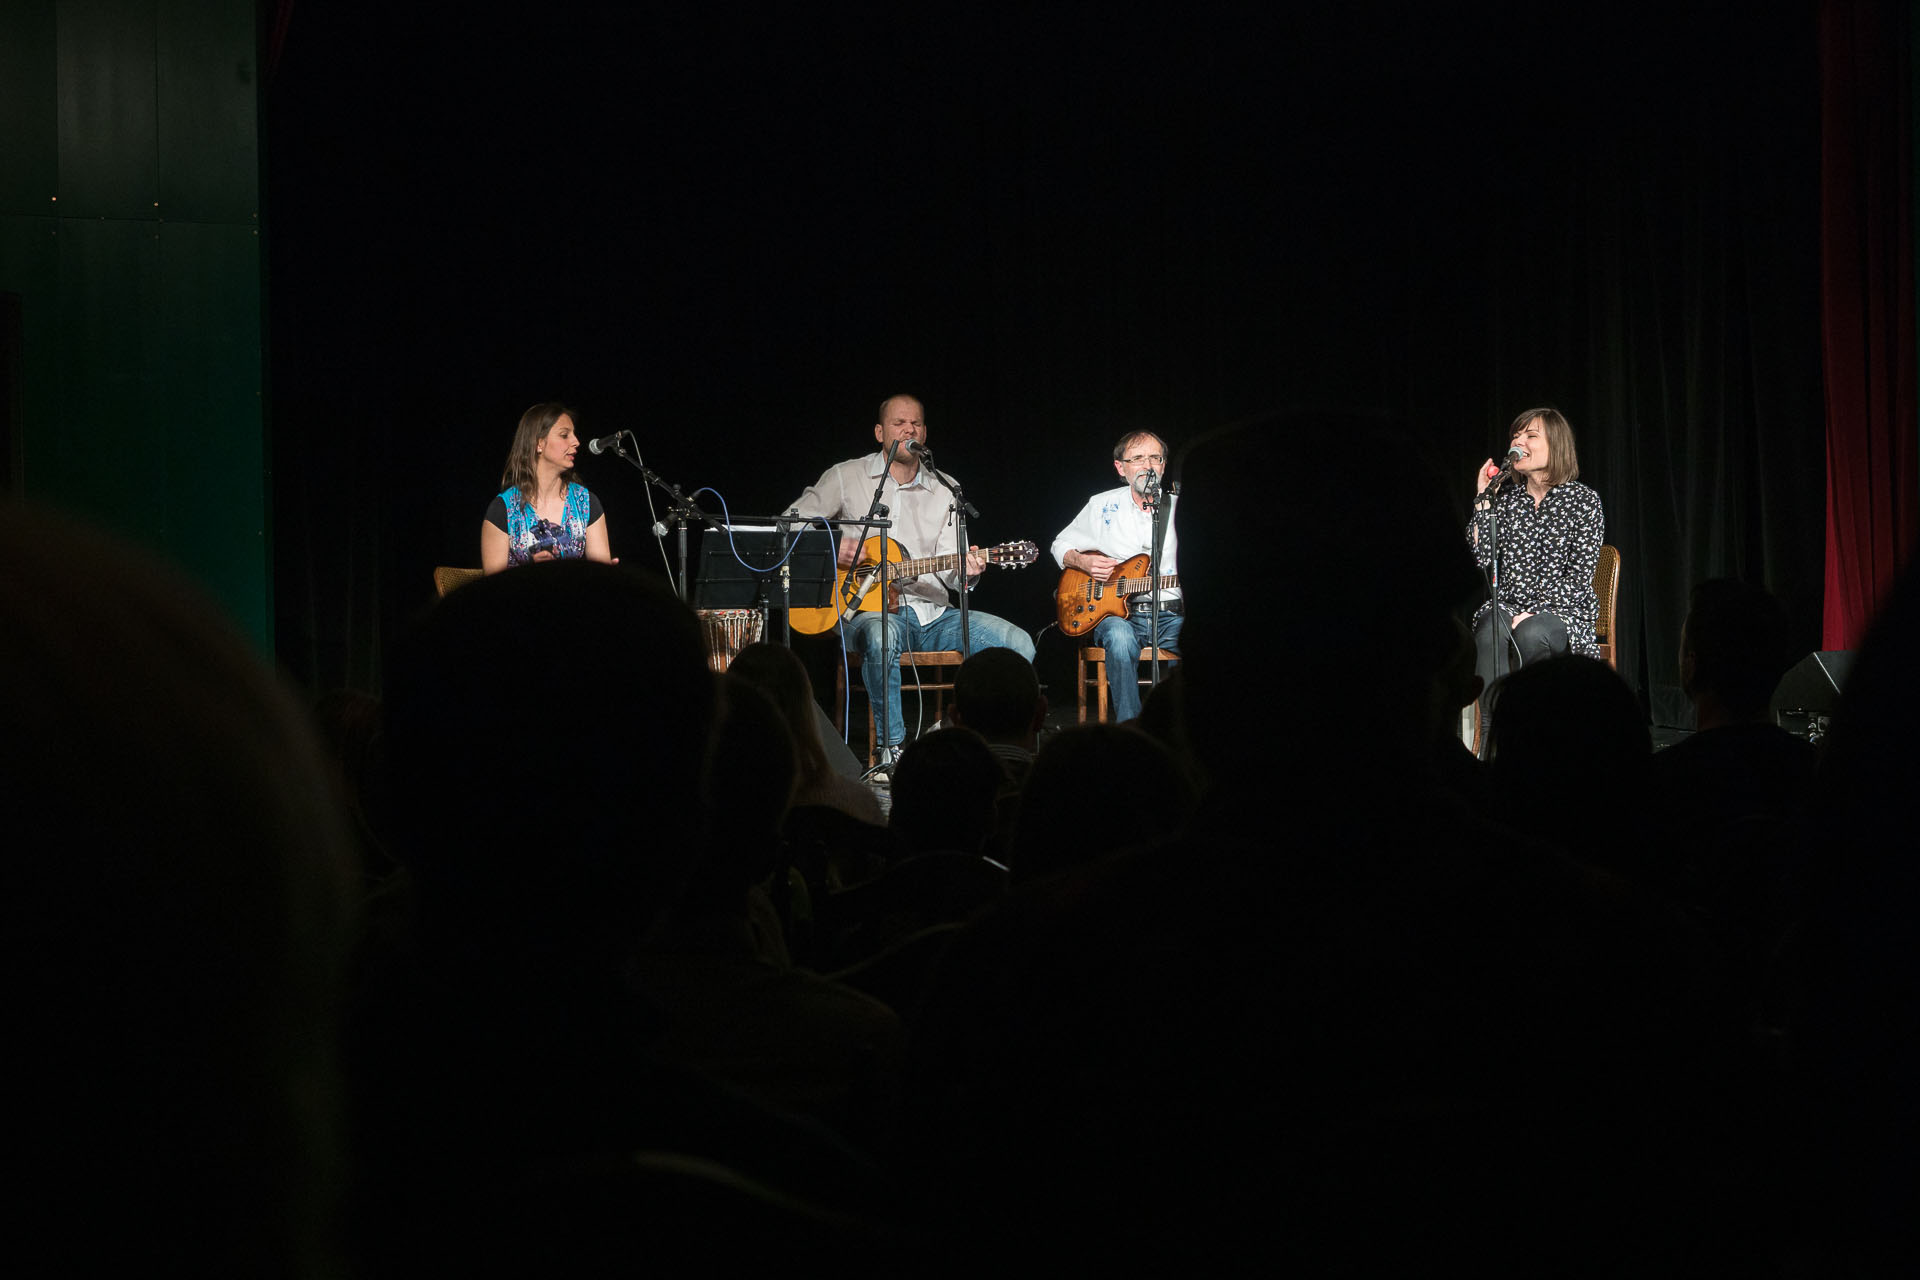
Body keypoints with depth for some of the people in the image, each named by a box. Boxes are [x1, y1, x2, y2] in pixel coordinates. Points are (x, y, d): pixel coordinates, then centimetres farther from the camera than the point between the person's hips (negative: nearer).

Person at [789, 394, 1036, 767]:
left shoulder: (941, 493, 15)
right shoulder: (846, 477, 7)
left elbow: (947, 569, 8)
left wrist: (966, 571, -16)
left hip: (931, 613, 4)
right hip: (866, 610, -4)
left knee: (1018, 645, -16)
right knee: (881, 637, -43)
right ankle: (892, 748, -29)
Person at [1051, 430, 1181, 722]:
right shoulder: (1103, 506, 11)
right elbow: (1061, 545, 22)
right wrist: (1083, 562, 1)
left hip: (1171, 616, 1)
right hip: (1118, 614, -1)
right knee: (1120, 638, -38)